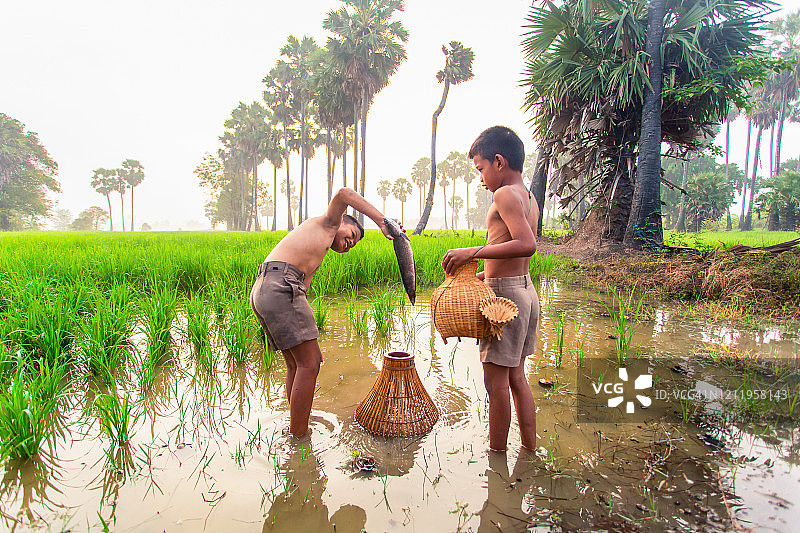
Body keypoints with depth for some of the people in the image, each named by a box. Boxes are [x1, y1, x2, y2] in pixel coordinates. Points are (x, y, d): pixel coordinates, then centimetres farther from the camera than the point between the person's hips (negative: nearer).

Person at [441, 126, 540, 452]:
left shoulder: (504, 194, -14)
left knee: (496, 382, 3)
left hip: (505, 295, -9)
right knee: (516, 378, 18)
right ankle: (531, 450, 29)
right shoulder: (529, 199, 14)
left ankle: (496, 455, 16)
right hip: (526, 291, 9)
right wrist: (477, 276, 21)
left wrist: (473, 251, -27)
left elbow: (526, 244, -28)